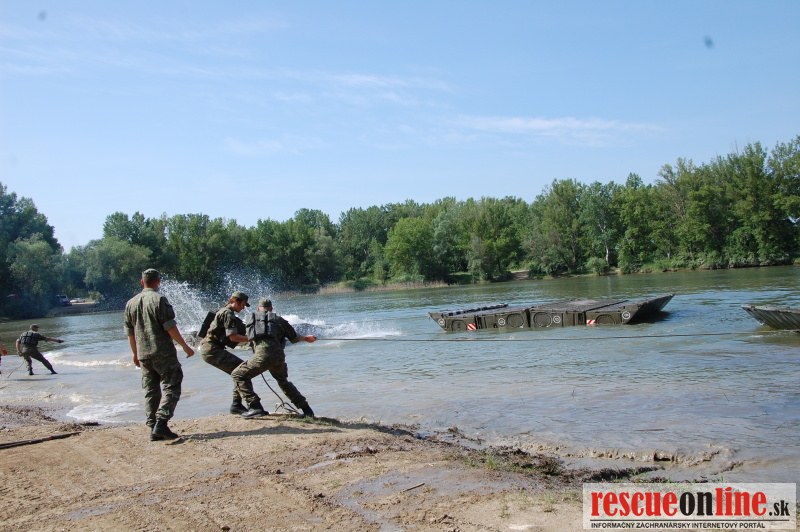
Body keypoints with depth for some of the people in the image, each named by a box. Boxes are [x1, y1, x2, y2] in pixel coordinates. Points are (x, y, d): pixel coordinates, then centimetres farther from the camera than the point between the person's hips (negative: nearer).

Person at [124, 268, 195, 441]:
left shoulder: (131, 303, 11)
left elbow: (129, 332, 16)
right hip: (163, 353, -6)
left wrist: (135, 353, 26)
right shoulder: (159, 300, -9)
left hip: (143, 355, 6)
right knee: (171, 387, -2)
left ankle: (153, 428, 11)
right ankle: (161, 423, -14)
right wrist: (185, 346, -6)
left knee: (151, 391, 11)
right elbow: (170, 327, -13)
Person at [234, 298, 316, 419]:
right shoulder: (278, 319, 24)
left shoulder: (251, 317, 22)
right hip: (279, 355, 4)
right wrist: (306, 338, 50)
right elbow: (294, 338, 29)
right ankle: (307, 410, 26)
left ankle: (255, 407, -2)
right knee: (284, 382, 28)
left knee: (238, 375, 12)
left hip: (263, 353, -4)